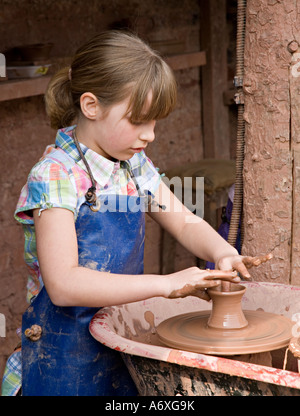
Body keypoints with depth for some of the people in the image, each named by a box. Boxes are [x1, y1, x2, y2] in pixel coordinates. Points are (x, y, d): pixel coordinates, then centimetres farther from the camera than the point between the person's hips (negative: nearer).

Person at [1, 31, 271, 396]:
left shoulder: (134, 164, 3)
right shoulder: (55, 177, -20)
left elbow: (186, 224, 13)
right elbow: (63, 284, -29)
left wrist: (222, 253, -10)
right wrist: (165, 284, -32)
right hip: (67, 359, -7)